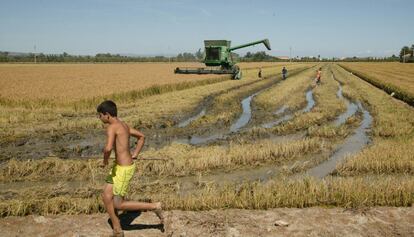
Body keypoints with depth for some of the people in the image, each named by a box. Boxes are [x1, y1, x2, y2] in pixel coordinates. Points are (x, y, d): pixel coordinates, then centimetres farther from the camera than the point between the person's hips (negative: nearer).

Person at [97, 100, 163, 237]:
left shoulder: (112, 127, -19)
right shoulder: (123, 125, 9)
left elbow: (108, 148, -36)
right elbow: (141, 136, 22)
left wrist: (105, 160, -14)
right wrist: (135, 155, 16)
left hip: (124, 169, -10)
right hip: (119, 166, 10)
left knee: (118, 205, 3)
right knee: (106, 197, 14)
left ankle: (154, 207, 9)